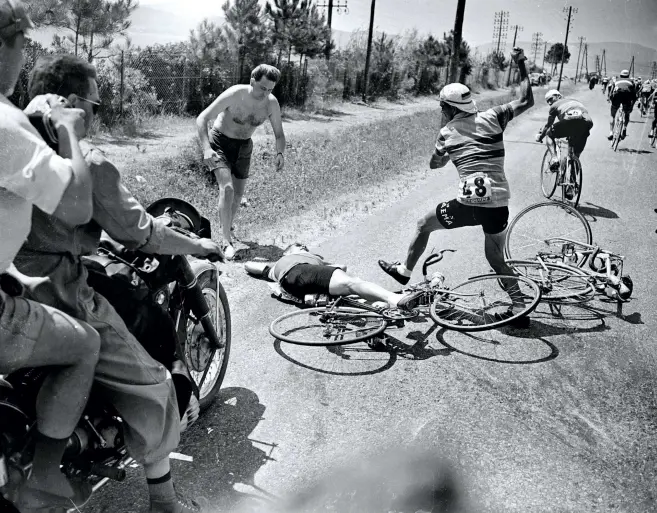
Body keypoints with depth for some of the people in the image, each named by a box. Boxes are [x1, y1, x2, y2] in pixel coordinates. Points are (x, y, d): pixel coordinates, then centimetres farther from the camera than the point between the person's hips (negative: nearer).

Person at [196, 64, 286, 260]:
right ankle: (227, 242, -19)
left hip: (244, 146, 5)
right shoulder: (234, 95, -28)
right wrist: (206, 148, -40)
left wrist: (280, 153, -27)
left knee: (238, 193, 13)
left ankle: (227, 225, 42)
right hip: (220, 142, -5)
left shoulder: (271, 103, -16)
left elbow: (279, 134, -5)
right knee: (227, 188, -22)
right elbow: (202, 118, -26)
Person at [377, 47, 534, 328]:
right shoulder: (491, 118, 9)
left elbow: (434, 163, 21)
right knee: (497, 260, 21)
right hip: (499, 204, 3)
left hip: (469, 202, -3)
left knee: (424, 224, 23)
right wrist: (522, 65, 18)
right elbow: (526, 101, 12)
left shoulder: (447, 132, 6)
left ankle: (405, 271, 40)